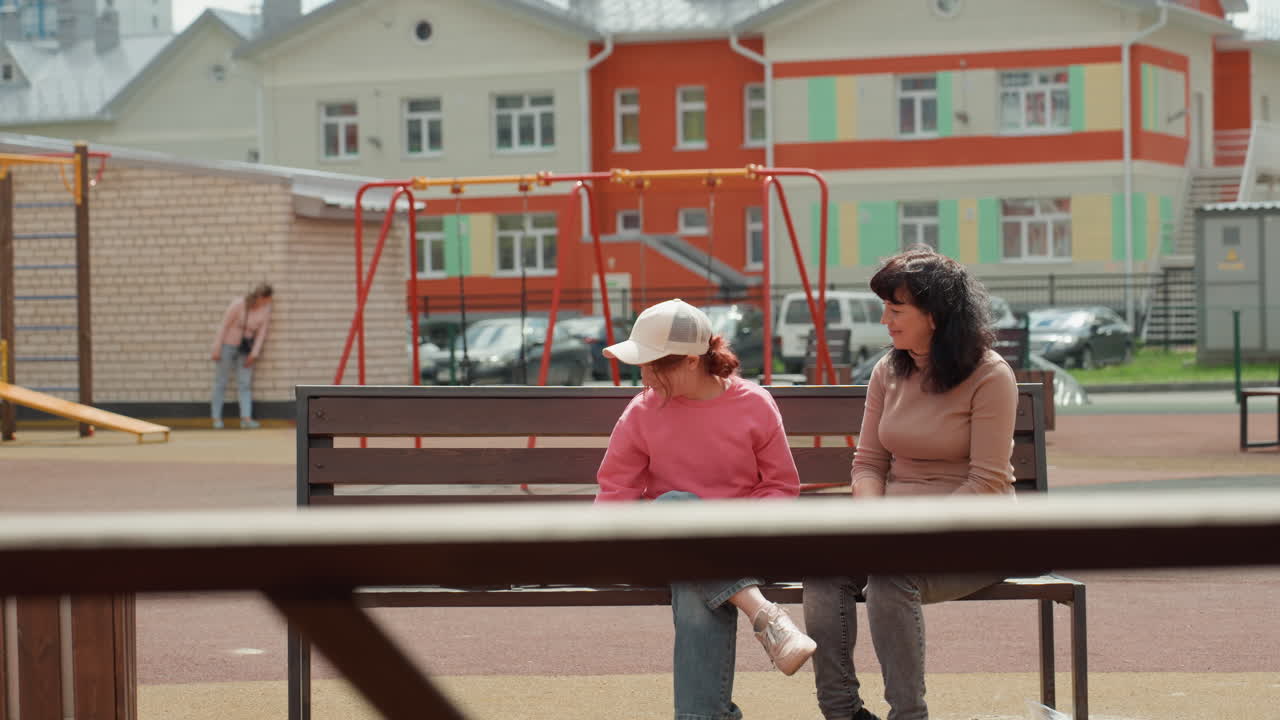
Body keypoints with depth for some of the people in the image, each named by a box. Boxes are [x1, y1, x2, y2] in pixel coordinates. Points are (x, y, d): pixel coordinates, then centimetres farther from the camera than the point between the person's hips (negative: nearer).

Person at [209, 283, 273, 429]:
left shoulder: (266, 308, -11)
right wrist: (216, 350, -15)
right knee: (221, 382, 2)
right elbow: (224, 326, -17)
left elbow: (262, 332, -5)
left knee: (245, 383, -4)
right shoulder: (238, 305, -23)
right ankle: (216, 418, 7)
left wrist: (254, 353, -9)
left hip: (245, 348, 4)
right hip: (228, 344, -4)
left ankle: (246, 418, -10)